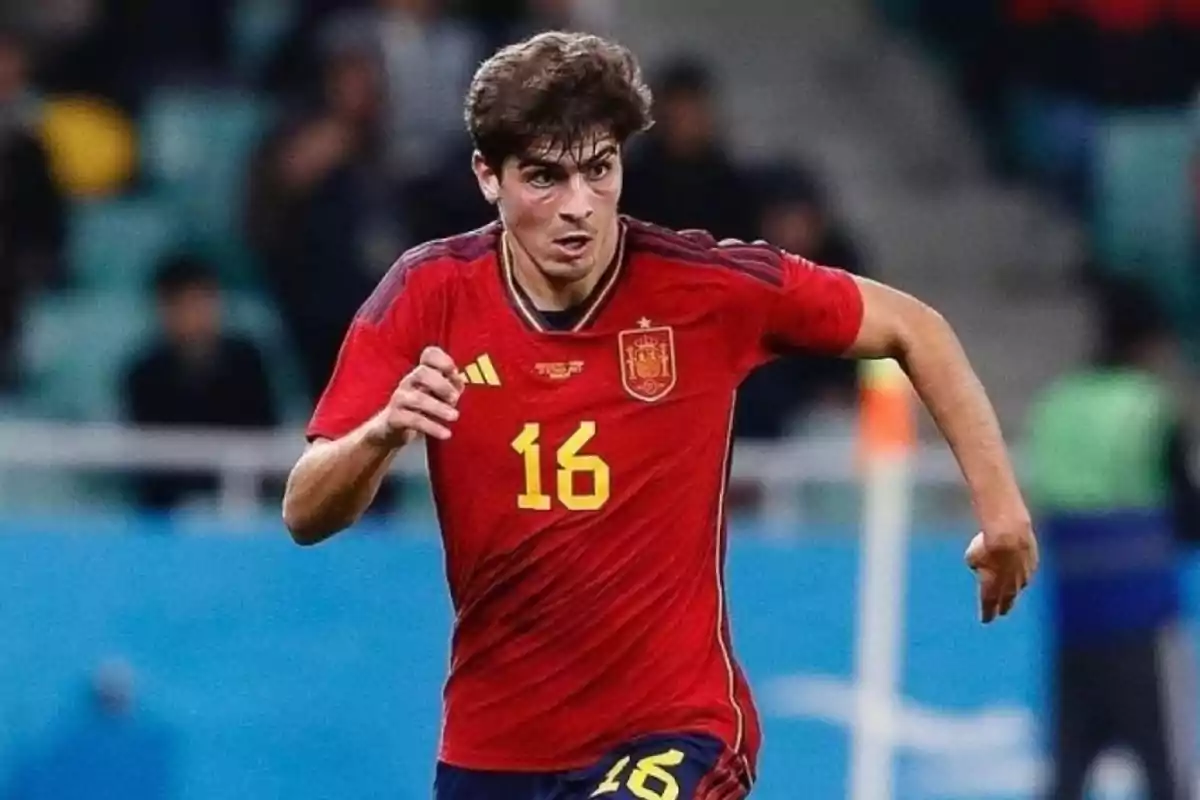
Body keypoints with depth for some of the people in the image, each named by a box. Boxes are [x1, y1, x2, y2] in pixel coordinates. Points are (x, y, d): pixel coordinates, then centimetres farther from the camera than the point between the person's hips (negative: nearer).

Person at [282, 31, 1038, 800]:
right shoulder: (429, 296, -8)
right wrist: (382, 434, -30)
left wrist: (1000, 506, -4)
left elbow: (913, 329, 3)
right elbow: (305, 517, -9)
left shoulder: (706, 287, -11)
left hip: (674, 734, -3)